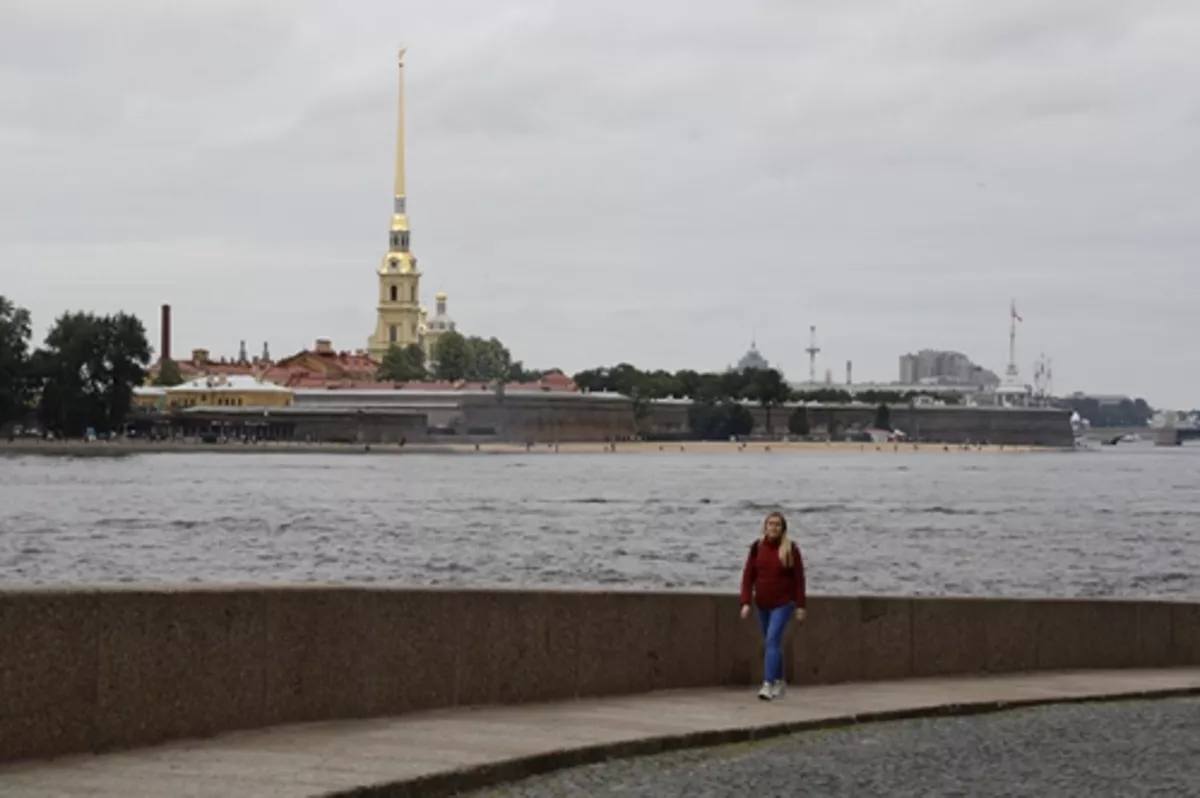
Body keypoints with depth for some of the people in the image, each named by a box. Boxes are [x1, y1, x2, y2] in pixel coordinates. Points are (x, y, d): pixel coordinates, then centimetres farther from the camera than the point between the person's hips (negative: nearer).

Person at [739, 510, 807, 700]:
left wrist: (800, 606, -6)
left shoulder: (791, 549, -7)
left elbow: (799, 579, -5)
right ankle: (779, 682, 28)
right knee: (772, 642, 14)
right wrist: (746, 602, -6)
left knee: (772, 640, -17)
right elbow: (748, 575, 1)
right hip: (762, 604, 4)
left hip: (783, 603, -4)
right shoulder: (757, 547, 1)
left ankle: (768, 685, -22)